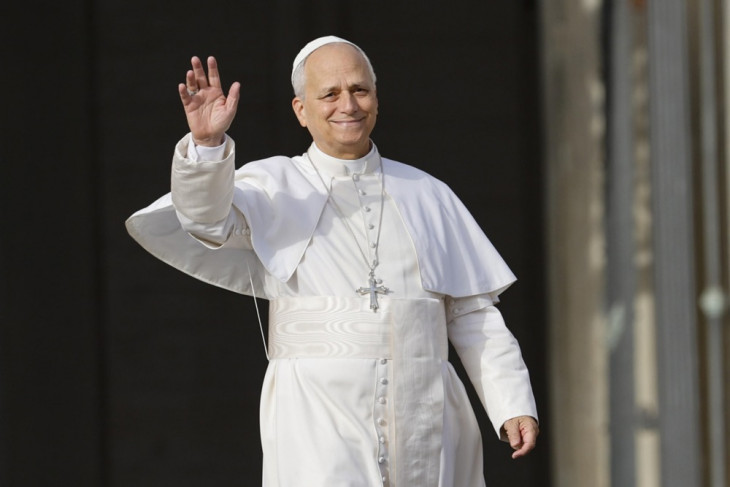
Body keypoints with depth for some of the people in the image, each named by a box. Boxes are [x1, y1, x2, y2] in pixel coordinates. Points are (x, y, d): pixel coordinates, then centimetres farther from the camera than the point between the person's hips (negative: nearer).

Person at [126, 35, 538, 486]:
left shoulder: (427, 195, 15)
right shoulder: (275, 188, 7)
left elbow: (473, 313, 14)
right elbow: (210, 218, -14)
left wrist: (513, 403, 4)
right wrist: (207, 145, -33)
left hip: (422, 421, 4)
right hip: (320, 428, -4)